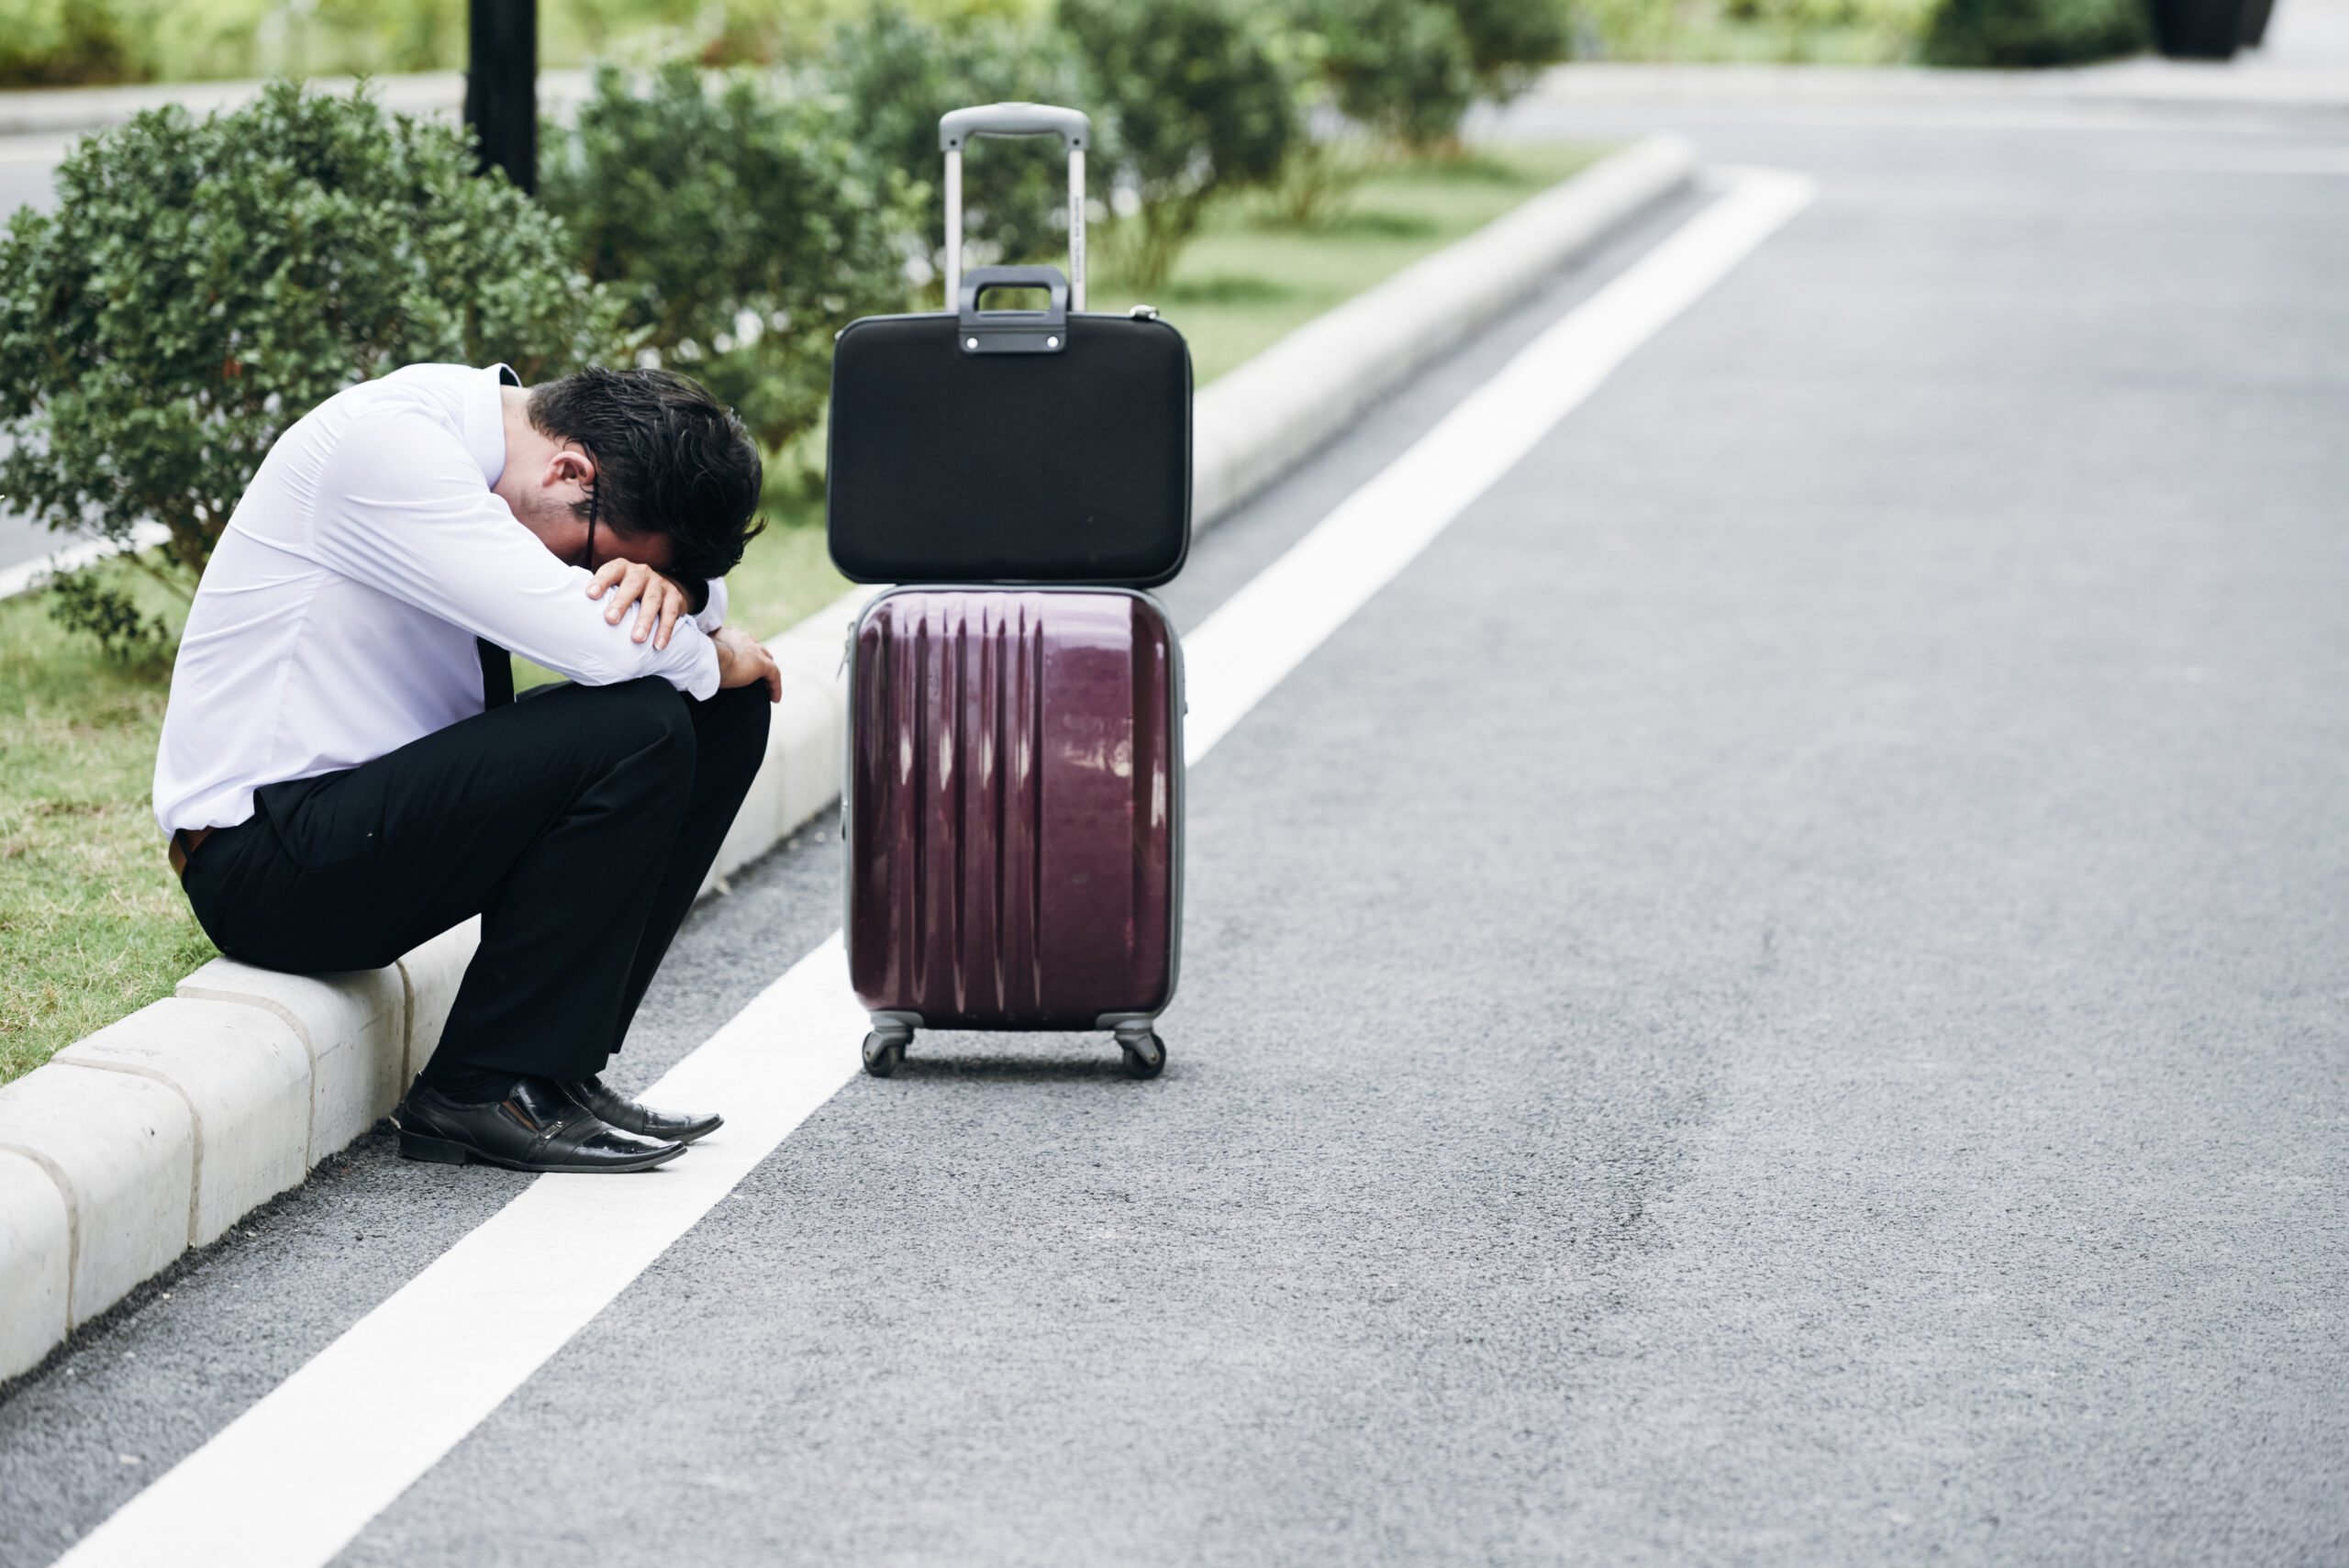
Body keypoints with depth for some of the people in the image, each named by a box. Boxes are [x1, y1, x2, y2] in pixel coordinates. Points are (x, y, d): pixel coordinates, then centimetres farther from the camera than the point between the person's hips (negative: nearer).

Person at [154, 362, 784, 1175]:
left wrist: (655, 583, -10)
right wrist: (716, 657, -8)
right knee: (638, 728, -23)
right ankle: (484, 1091, -13)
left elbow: (704, 598, 14)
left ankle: (562, 1062, 2)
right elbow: (599, 642, -29)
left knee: (727, 710, 4)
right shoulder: (387, 441, -21)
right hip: (265, 857, -10)